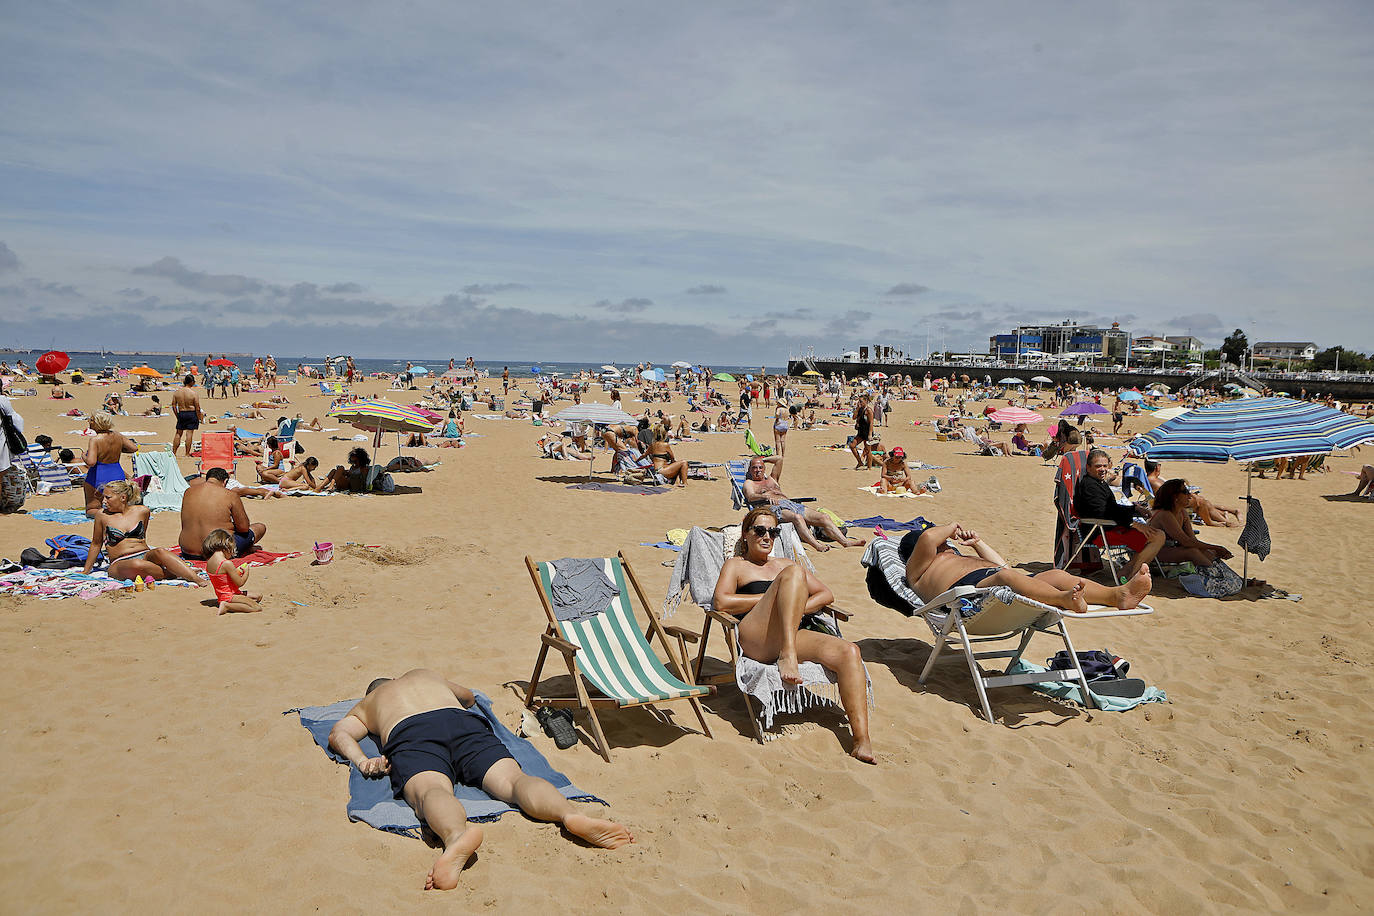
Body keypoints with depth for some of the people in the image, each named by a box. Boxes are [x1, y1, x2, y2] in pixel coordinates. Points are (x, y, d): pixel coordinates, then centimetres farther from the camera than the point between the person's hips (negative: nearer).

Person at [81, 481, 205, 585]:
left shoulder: (142, 511, 8)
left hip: (145, 556, 2)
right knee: (136, 565, -40)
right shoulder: (102, 515, 4)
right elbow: (96, 544, 17)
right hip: (120, 564, -2)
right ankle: (175, 574, -30)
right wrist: (86, 571, 23)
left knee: (160, 552, -35)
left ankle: (196, 578, -46)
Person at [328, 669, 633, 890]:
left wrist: (362, 761, 8)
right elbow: (469, 697, 61)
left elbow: (338, 734, 20)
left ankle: (457, 835, -68)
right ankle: (572, 815, -50)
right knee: (513, 778, -19)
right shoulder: (427, 674, 45)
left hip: (408, 735, -2)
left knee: (431, 791, -31)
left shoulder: (365, 705, 40)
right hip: (464, 723, 2)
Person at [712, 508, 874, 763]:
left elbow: (826, 594, 25)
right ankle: (787, 656, -37)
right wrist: (770, 599, -1)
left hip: (793, 636, 5)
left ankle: (862, 740, -31)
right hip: (754, 639, -5)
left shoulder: (783, 564, 34)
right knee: (794, 571, -24)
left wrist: (799, 607, 4)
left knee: (849, 652, -24)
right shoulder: (736, 565, 19)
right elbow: (721, 602, -2)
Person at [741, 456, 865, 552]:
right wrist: (766, 496, -24)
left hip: (792, 504, 7)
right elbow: (750, 497, -6)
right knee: (797, 517, -40)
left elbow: (779, 459, 35)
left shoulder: (772, 479, 34)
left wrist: (762, 460, 36)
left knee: (824, 517, -13)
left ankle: (845, 541, -25)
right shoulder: (749, 483, 16)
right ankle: (816, 545, -50)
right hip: (774, 508, -7)